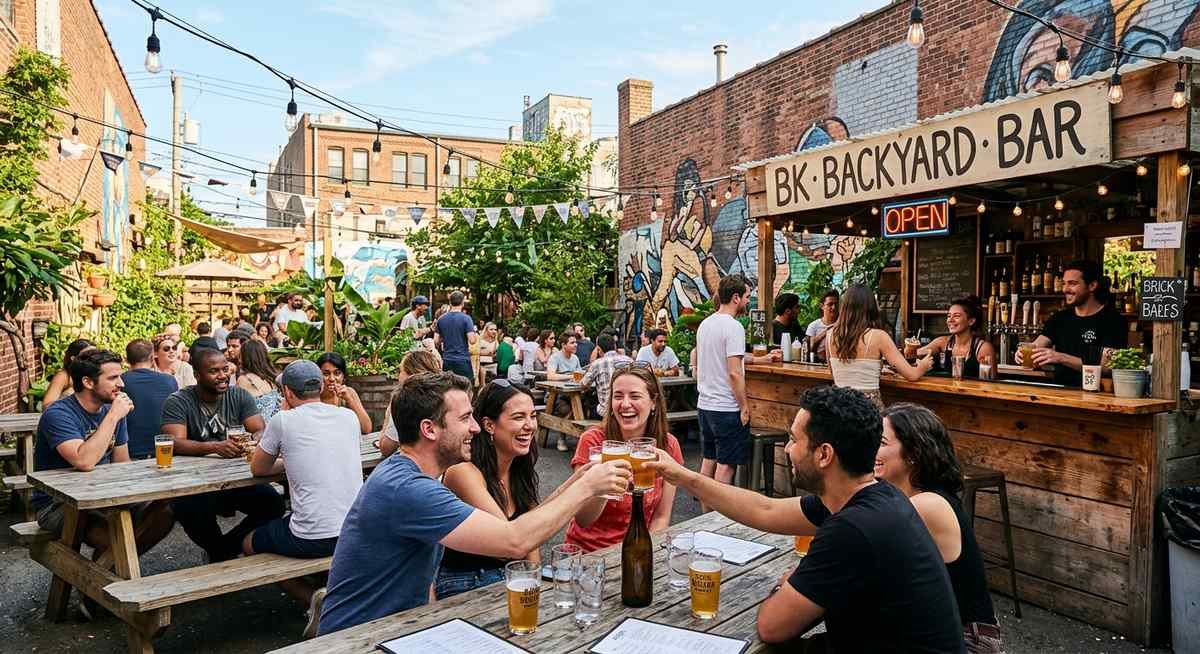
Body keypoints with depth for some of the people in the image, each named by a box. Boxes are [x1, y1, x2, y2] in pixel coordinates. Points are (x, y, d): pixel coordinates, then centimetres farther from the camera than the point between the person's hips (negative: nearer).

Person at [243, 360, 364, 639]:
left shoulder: (283, 421, -6)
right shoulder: (349, 416, 5)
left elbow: (258, 469, 9)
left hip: (312, 539, -5)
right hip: (356, 531, 5)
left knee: (249, 544, 25)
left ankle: (313, 597, 4)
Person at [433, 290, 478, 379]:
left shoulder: (441, 319, 4)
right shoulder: (466, 318, -9)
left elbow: (436, 341, 5)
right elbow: (472, 341, -15)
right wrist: (476, 336, 6)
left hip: (447, 361, 4)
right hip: (463, 360, -4)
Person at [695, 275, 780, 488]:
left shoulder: (705, 324, 11)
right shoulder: (734, 327, -16)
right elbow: (734, 373, -22)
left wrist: (762, 359, 29)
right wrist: (744, 407, -13)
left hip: (705, 404, 8)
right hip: (727, 408, -8)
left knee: (708, 460, 17)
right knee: (726, 465, 1)